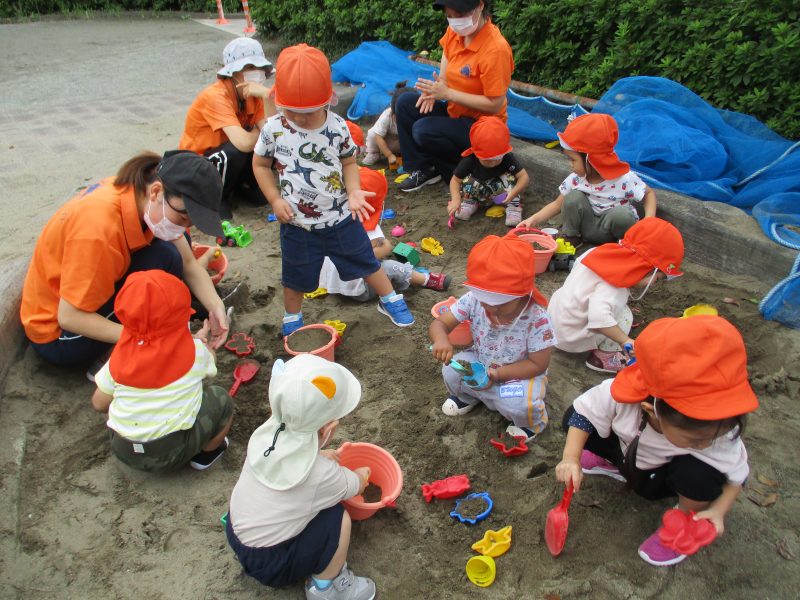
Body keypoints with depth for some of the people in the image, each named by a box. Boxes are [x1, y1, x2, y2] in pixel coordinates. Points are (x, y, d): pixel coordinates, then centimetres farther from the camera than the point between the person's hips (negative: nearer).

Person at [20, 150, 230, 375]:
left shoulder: (142, 194, -12)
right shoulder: (100, 227, -35)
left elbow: (189, 264, -9)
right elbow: (70, 317, -30)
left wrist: (215, 306, -25)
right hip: (56, 333, -7)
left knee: (175, 246, -3)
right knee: (165, 259, -23)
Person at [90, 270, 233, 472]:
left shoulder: (120, 356, -2)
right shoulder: (194, 350, -9)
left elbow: (99, 403, 5)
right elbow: (208, 363, 14)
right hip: (171, 453, -4)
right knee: (221, 400, 13)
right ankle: (207, 452, 18)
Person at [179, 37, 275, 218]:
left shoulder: (253, 94, -9)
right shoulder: (215, 96, -29)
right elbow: (244, 143, -41)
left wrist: (267, 96, -31)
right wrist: (258, 131, -19)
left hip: (227, 160, 6)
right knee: (235, 150, -34)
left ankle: (237, 184, 16)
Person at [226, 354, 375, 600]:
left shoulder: (268, 431, -17)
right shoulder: (321, 474, -29)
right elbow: (356, 487, -4)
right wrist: (361, 474, 17)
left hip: (235, 533, 6)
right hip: (268, 564, -6)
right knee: (338, 519, -8)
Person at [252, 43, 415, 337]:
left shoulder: (337, 126, -10)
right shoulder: (273, 129, -11)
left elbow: (349, 162, 2)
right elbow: (260, 164, 2)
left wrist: (353, 192, -15)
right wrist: (275, 200, -8)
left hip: (341, 217, 0)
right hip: (296, 223, 0)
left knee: (365, 261, 14)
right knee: (296, 277, 16)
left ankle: (390, 300, 38)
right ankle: (292, 319, 42)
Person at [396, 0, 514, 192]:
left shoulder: (496, 49, -27)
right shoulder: (455, 31, -6)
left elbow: (494, 105, -25)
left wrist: (447, 93, -25)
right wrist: (435, 90, -12)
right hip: (454, 110, 8)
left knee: (423, 131, -25)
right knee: (405, 103, -2)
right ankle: (422, 169, 2)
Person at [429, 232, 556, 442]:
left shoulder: (537, 319, -31)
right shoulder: (474, 300, -24)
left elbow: (538, 364, -22)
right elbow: (440, 323, -18)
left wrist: (497, 374, -31)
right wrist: (441, 339, -44)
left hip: (520, 374, -3)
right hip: (481, 363, 4)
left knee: (518, 405, -32)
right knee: (451, 371, -22)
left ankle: (530, 422, 9)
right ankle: (466, 396, 16)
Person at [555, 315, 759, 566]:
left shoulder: (722, 439, -35)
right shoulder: (617, 395, -39)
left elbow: (737, 476, -16)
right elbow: (583, 412, -23)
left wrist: (717, 511, -32)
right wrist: (571, 457, -36)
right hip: (630, 456, 2)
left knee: (698, 472, -37)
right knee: (573, 418, -16)